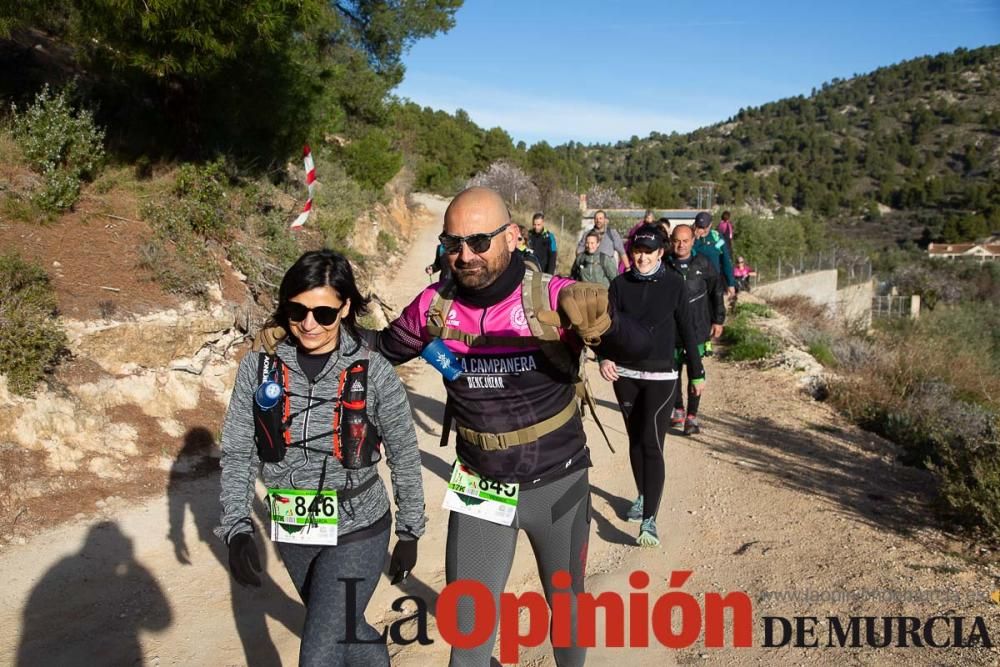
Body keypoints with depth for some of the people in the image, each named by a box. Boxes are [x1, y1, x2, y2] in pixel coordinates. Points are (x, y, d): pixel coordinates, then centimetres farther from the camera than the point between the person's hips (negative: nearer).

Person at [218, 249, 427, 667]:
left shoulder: (373, 372, -16)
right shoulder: (259, 368, -8)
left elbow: (405, 457, -5)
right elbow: (237, 454, -3)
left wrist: (410, 532, 1)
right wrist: (236, 529, -14)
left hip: (356, 531, -4)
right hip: (292, 532, 4)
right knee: (344, 629, 25)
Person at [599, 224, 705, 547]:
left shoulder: (673, 284, -4)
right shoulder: (620, 284, 0)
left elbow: (686, 330, 1)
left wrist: (697, 373, 7)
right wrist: (604, 357, -28)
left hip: (661, 376, -3)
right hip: (625, 375, 3)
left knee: (651, 444, -10)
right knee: (635, 441, 14)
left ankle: (649, 519, -9)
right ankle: (643, 496, 35)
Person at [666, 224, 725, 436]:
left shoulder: (702, 264, 0)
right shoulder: (664, 266, -1)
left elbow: (717, 292, 7)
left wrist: (718, 320, 6)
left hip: (698, 328, -1)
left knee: (695, 372, -3)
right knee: (673, 370, 10)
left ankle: (692, 416, 3)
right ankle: (677, 410, 26)